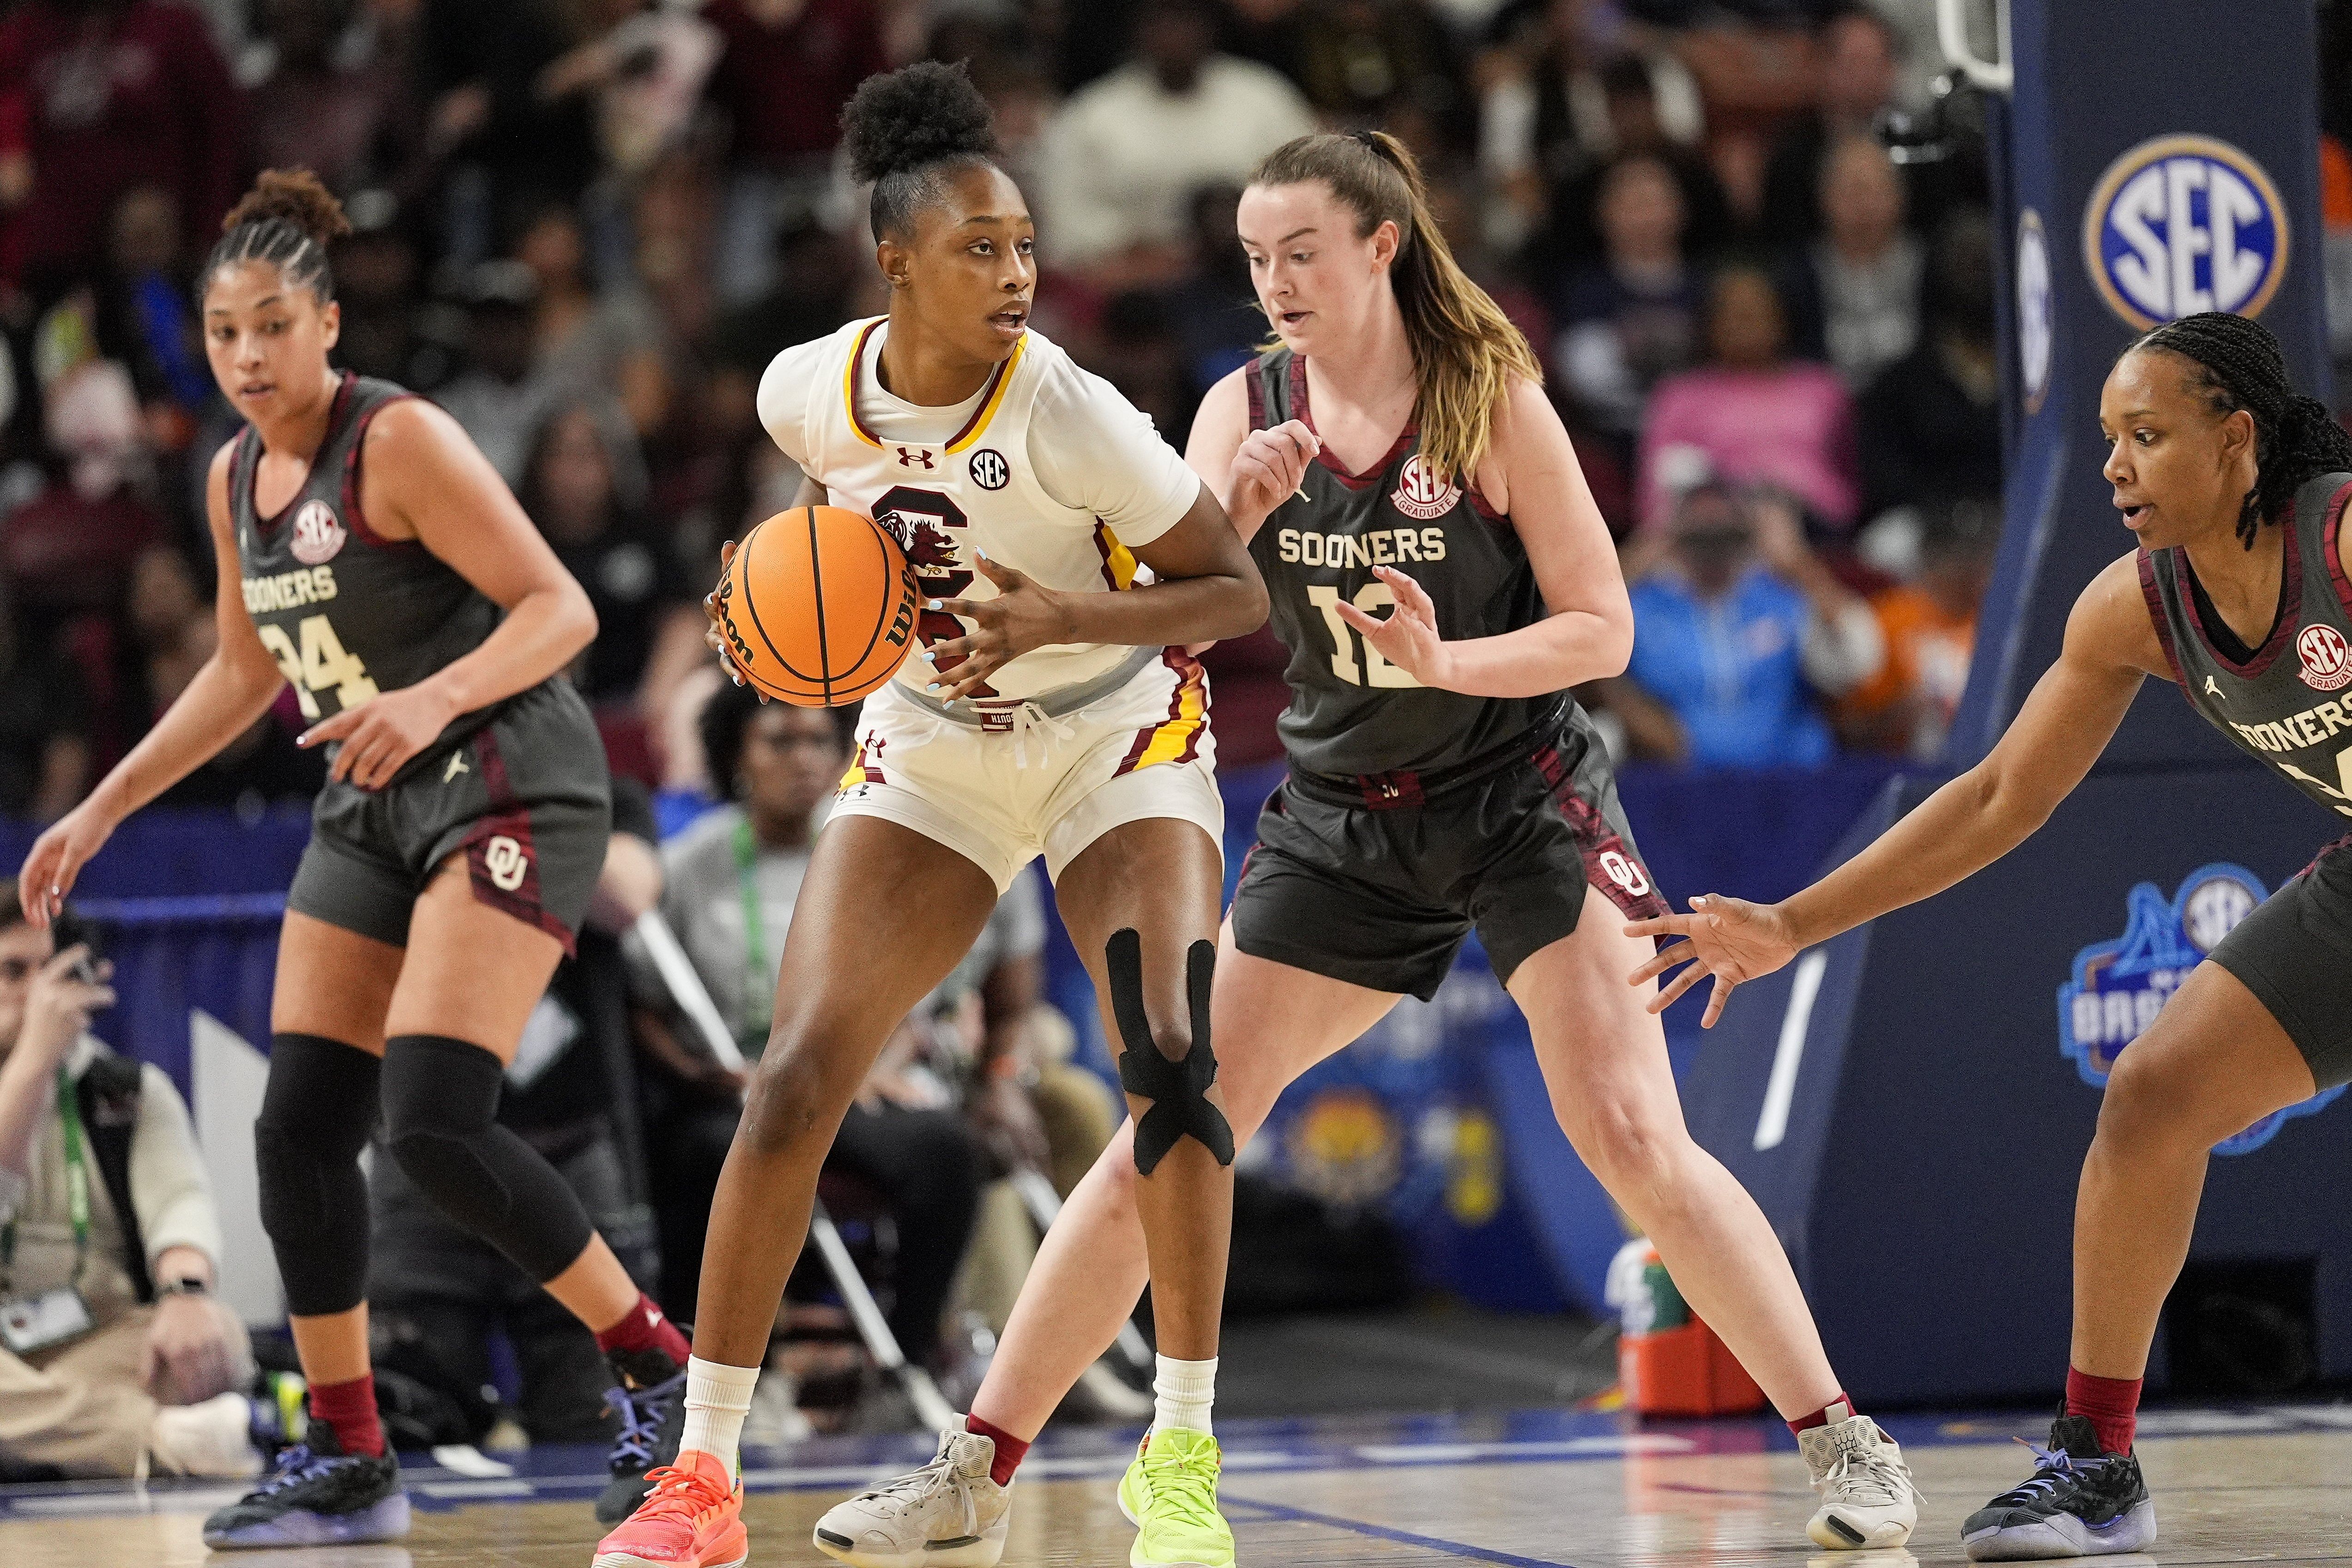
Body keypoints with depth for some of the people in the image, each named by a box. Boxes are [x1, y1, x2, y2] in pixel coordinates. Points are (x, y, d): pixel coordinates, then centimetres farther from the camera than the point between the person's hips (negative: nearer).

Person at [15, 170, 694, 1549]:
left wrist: (432, 699, -35)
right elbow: (244, 673, 23)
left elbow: (560, 609, -19)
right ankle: (347, 1463, 9)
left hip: (509, 788, -8)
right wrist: (104, 810, 21)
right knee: (300, 1126, 0)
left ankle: (659, 1367, -4)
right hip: (373, 807, 8)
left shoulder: (400, 441, -15)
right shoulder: (237, 478, 9)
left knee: (435, 1119, -20)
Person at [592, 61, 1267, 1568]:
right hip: (931, 751, 3)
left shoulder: (1066, 412, -26)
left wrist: (1060, 619, -32)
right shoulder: (811, 388, -13)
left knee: (1173, 1066, -23)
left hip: (1119, 737, -3)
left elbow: (1238, 589, -18)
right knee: (797, 1075, -10)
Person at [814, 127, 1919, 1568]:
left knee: (1635, 1141, -14)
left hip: (1522, 796, -3)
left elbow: (1602, 631, -11)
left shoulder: (1493, 400, -11)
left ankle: (1843, 1442, -4)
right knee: (1162, 1148, -1)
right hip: (1341, 821, 3)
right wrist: (1237, 514, -27)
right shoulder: (1246, 410, -3)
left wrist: (1447, 663, -27)